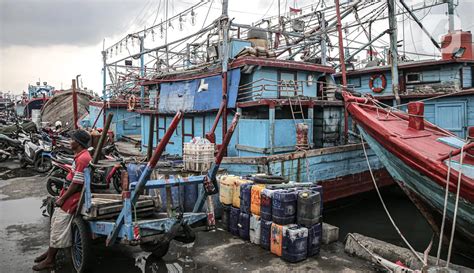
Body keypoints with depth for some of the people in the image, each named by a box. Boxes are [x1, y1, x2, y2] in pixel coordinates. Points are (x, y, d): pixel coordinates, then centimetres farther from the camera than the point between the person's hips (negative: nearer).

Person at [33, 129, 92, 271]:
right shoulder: (80, 155, 9)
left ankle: (49, 260, 13)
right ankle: (50, 251, 35)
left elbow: (76, 184, -23)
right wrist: (62, 195, 18)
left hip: (71, 198, -10)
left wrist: (62, 198, -14)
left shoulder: (82, 158, -24)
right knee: (55, 223, 20)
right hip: (68, 195, 10)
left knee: (58, 227, -1)